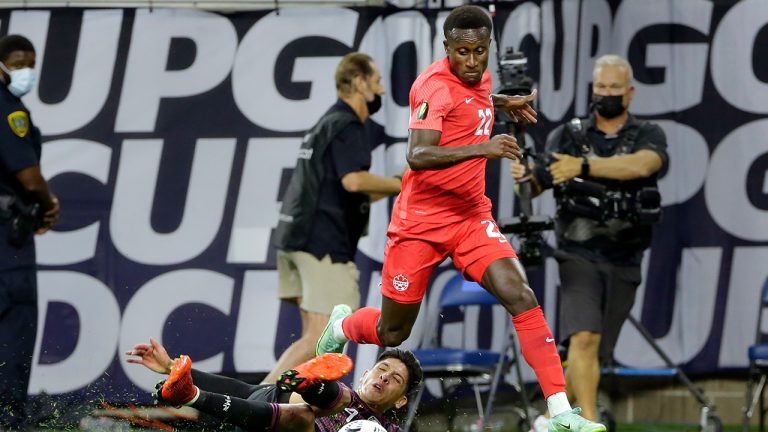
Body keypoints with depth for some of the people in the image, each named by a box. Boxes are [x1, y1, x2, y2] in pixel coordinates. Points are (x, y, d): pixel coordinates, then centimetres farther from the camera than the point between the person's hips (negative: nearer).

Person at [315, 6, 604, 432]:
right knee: (392, 333, 9)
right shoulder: (436, 85, -20)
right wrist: (480, 148, -45)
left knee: (521, 297, -17)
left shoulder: (479, 76, 4)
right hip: (420, 221, -6)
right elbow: (417, 156, -35)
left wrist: (503, 103, 23)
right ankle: (342, 326, 46)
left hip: (471, 217, 6)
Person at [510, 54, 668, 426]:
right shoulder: (568, 136, 7)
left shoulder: (648, 136, 3)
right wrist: (523, 176, -28)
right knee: (584, 338, -22)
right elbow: (537, 182, -3)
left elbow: (641, 165, -20)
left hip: (623, 263, 2)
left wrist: (584, 165, -33)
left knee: (596, 355, 8)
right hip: (579, 255, -2)